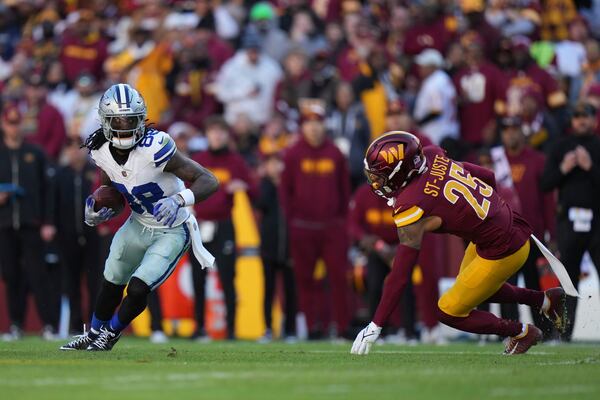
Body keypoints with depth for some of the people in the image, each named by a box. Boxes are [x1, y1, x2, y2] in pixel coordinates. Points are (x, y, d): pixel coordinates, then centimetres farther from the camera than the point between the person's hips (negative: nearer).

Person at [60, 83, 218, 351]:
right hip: (138, 225, 6)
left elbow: (209, 181, -32)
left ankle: (110, 334, 18)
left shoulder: (154, 149, -34)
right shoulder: (102, 151, -14)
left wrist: (178, 200, -48)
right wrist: (96, 210, -11)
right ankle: (94, 335, 46)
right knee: (112, 284, 19)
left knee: (138, 289, -12)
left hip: (171, 231, -6)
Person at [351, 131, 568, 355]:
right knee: (476, 287, 31)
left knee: (449, 313, 6)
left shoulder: (412, 207, -25)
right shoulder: (432, 156, -7)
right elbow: (487, 177, 7)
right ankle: (545, 300, 39)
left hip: (502, 252, -9)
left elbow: (400, 275, -24)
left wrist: (375, 326, -20)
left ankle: (521, 332, 20)